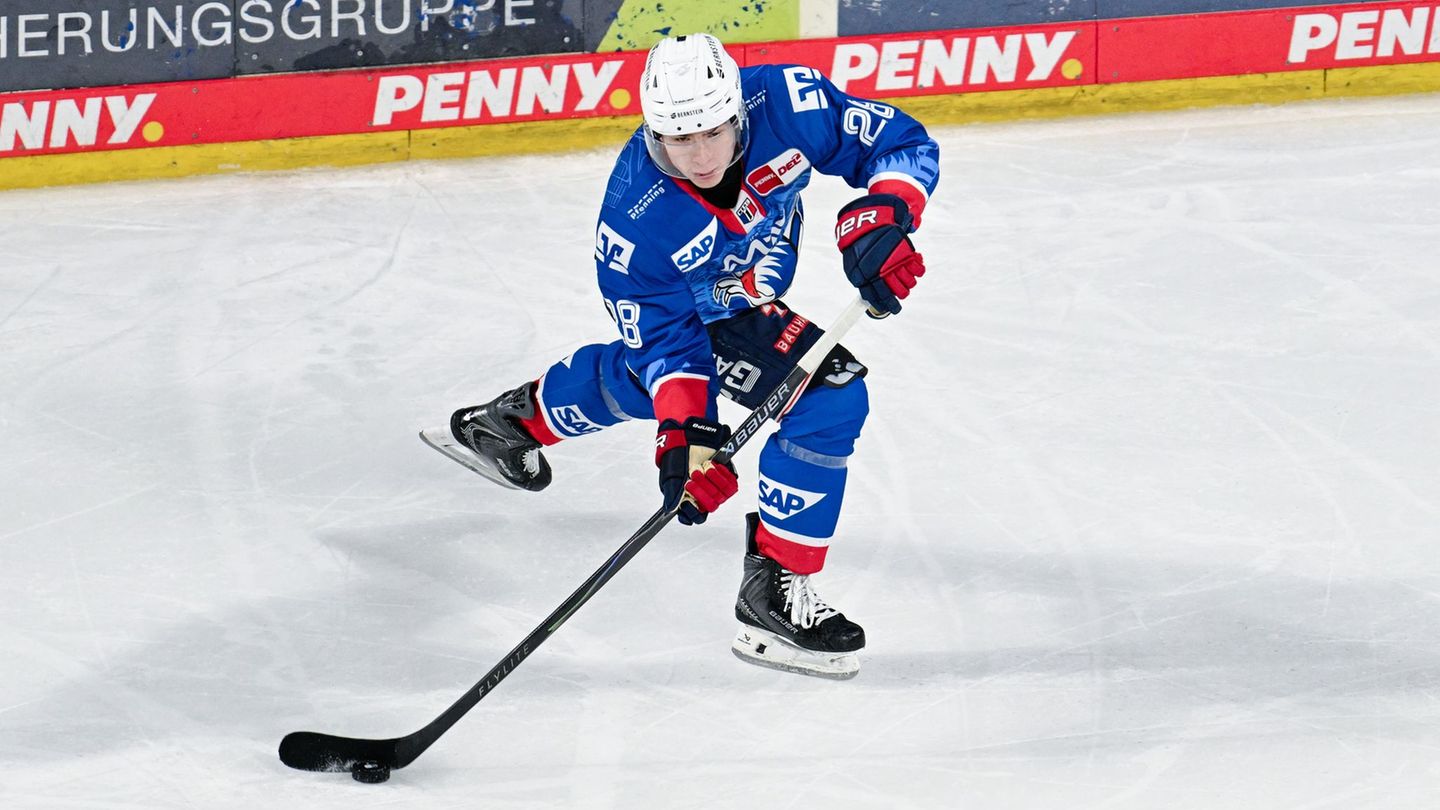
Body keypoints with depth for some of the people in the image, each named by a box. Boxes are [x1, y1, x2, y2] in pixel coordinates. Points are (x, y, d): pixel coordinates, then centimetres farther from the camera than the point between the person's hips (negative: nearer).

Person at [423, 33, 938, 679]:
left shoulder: (785, 102, -33)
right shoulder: (636, 218, -37)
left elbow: (901, 141, -22)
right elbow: (666, 336, -26)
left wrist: (882, 218, -39)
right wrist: (684, 433, -35)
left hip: (753, 300, 5)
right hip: (696, 314, -5)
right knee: (830, 398, -22)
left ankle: (511, 420, 60)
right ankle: (771, 590, -13)